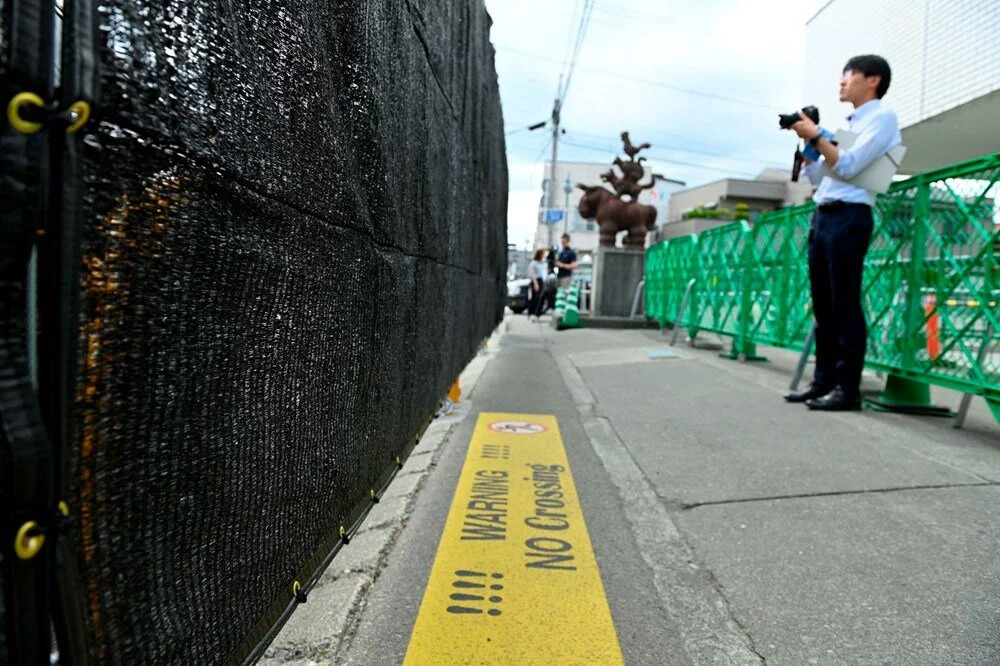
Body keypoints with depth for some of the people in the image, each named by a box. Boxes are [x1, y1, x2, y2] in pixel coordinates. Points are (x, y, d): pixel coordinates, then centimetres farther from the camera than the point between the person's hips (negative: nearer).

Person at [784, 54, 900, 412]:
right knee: (823, 307, 6)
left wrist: (815, 135, -6)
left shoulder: (882, 117, 0)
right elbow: (815, 175, 23)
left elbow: (847, 166, -14)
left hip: (848, 217, -9)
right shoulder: (847, 125, 25)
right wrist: (806, 138, 14)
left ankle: (848, 389, -7)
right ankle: (824, 381, 10)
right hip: (822, 216, 9)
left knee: (845, 306, -10)